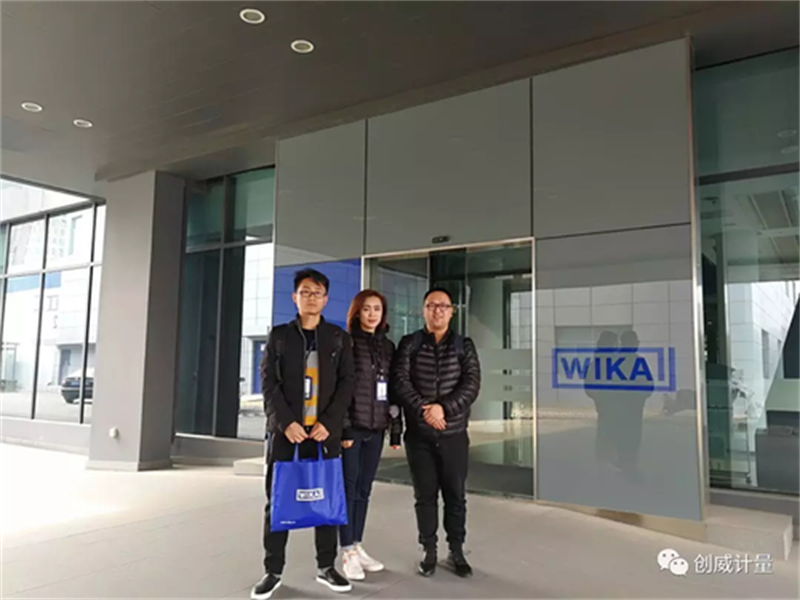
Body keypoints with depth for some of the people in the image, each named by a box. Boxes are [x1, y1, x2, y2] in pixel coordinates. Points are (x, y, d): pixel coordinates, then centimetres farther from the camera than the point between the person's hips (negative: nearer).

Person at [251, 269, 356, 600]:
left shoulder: (339, 338, 7)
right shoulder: (279, 335, 6)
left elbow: (347, 383, 1)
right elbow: (268, 383, 0)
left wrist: (328, 423, -11)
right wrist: (286, 422, -13)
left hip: (325, 431, 0)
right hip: (285, 430, 0)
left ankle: (326, 567, 20)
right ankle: (273, 570, 17)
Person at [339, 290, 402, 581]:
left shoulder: (387, 346, 11)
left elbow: (393, 388, 12)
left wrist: (396, 428, 8)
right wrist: (343, 426, -16)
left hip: (375, 428, 5)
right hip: (352, 426, -5)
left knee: (364, 489, 12)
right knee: (349, 488, 3)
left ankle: (357, 545, 23)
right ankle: (348, 552, 12)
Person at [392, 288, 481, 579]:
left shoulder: (464, 345, 6)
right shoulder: (409, 344, 4)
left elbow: (472, 384, -5)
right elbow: (400, 381, -7)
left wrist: (444, 408, -18)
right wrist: (424, 410, -18)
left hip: (454, 433, 1)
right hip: (419, 433, 0)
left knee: (455, 494, 6)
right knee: (425, 494, 7)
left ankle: (456, 552, 20)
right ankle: (428, 551, 20)